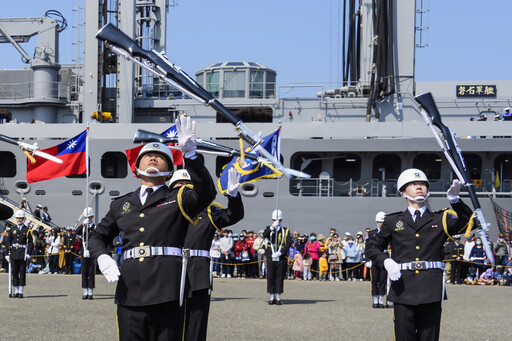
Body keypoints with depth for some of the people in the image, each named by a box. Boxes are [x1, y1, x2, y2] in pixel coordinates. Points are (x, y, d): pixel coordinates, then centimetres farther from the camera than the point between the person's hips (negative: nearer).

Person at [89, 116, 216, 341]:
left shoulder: (178, 199, 10)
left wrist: (189, 153, -22)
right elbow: (97, 237, 28)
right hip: (129, 294, 3)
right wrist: (102, 258, 4)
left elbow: (206, 193, -11)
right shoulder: (121, 204, 20)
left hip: (167, 295, -3)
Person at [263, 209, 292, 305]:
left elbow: (288, 243, -3)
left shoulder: (286, 231, 7)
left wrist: (280, 253, -14)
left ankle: (278, 297, 6)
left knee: (280, 277, 1)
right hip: (270, 257, 1)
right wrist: (273, 227, -20)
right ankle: (272, 297, 9)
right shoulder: (269, 229, 10)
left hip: (281, 257, -1)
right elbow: (264, 235, -12)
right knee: (270, 277, 2)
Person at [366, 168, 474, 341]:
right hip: (403, 287, 0)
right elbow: (372, 247, 19)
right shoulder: (393, 221, 14)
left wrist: (454, 199, -19)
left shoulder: (440, 219, 14)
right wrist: (386, 262, -1)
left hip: (431, 288, 0)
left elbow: (467, 221, -2)